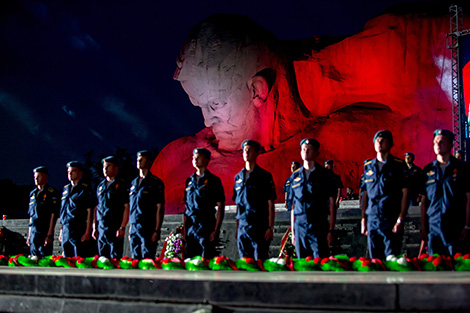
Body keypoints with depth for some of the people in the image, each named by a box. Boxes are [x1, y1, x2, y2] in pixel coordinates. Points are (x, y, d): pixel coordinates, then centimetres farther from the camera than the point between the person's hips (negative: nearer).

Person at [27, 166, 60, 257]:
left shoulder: (52, 193, -3)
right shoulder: (32, 194, 16)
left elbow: (54, 214, -9)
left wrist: (49, 235, -16)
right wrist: (29, 235, 15)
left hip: (45, 232, -6)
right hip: (34, 232, 6)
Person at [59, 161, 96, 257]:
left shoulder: (85, 189, -3)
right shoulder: (66, 189, 17)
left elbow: (90, 211, -8)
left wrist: (87, 232, -14)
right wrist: (61, 230, 17)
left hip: (79, 230, -6)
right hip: (65, 231, 7)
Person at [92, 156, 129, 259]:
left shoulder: (122, 185, 0)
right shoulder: (100, 186, 17)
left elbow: (127, 207, -7)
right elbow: (96, 208, 19)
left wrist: (122, 227, -15)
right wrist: (94, 228, 11)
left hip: (115, 227, -5)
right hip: (101, 229, 5)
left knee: (115, 258, -8)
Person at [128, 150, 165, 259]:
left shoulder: (155, 182, -3)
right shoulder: (133, 183, 17)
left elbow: (160, 208, -7)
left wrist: (157, 231, -14)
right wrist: (130, 228, 14)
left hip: (148, 228, -6)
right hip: (134, 228, 6)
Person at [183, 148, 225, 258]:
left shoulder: (213, 180, -1)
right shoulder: (189, 180, 14)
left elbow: (221, 207, -5)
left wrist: (216, 230, -11)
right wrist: (185, 229, 11)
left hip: (207, 227, -5)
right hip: (190, 228, 5)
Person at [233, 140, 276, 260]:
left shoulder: (264, 176, 0)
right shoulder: (238, 177, 13)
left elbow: (270, 204, -3)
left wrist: (270, 228, -10)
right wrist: (237, 228, 12)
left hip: (259, 226, -4)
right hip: (242, 226, 4)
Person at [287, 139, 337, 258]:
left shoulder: (325, 174, 3)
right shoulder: (295, 176, 13)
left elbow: (332, 204, 0)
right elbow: (293, 206, 15)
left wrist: (331, 230, -7)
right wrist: (293, 232, 11)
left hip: (319, 227, -3)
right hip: (300, 228, 3)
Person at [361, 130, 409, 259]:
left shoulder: (398, 165, 0)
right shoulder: (368, 166, 12)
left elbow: (405, 193, -4)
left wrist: (400, 220, -11)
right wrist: (363, 218, 10)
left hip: (391, 221, -4)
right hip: (372, 221, 4)